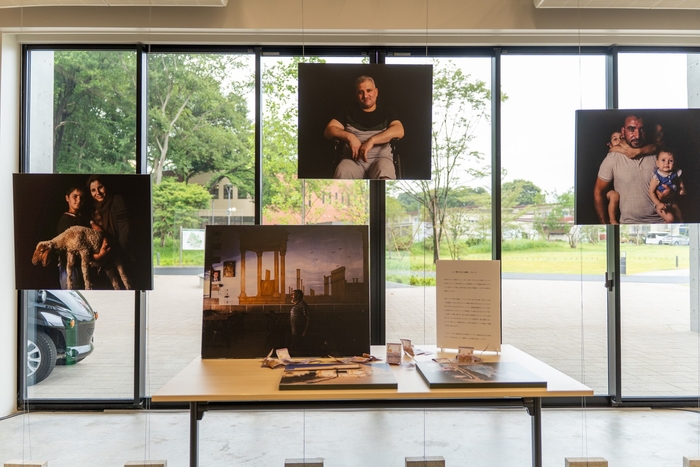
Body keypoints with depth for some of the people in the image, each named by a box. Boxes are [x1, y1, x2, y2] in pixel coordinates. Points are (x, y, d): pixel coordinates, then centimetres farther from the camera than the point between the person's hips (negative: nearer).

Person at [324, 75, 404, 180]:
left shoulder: (386, 112, 18)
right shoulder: (349, 112, 21)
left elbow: (399, 131, -1)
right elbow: (328, 130, 12)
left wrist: (372, 140, -13)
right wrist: (349, 137, -8)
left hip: (380, 157, -1)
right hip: (353, 160, 1)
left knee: (384, 175, -38)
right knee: (342, 173, -36)